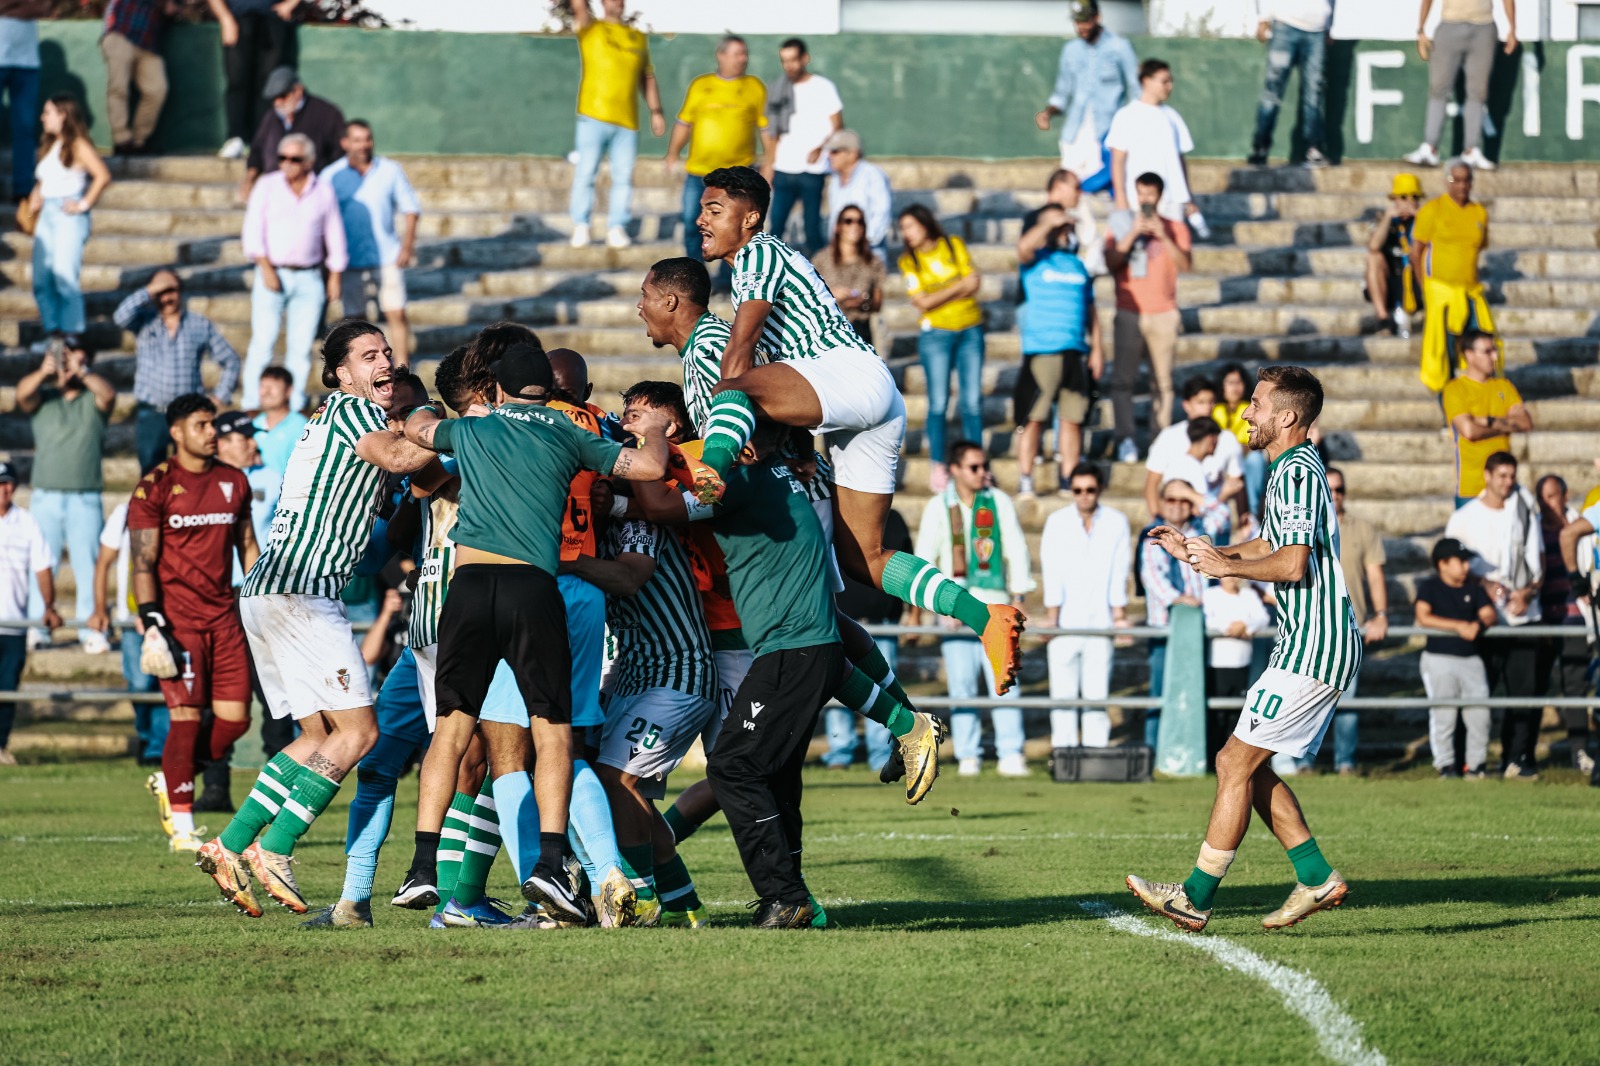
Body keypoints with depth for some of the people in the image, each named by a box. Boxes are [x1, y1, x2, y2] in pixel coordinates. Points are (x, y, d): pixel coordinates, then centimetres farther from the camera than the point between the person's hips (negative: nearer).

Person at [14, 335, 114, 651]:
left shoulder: (93, 401, 9)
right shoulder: (43, 398, 10)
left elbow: (109, 394, -13)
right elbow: (22, 394, -10)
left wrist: (82, 372, -28)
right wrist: (44, 373, -29)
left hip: (85, 499, -1)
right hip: (46, 496, 1)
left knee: (88, 565, -6)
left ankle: (92, 631, -6)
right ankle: (37, 629, 0)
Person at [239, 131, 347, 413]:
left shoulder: (323, 191, 8)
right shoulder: (267, 187, 3)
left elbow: (334, 234, 13)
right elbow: (253, 230, -2)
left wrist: (336, 275, 9)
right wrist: (266, 268, -11)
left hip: (309, 279, 2)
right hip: (273, 272, -2)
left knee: (301, 344, 0)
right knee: (263, 340, -7)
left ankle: (294, 404, 5)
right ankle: (252, 403, -5)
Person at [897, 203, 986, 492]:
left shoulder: (954, 246, 4)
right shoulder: (908, 261, 0)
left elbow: (975, 283, -3)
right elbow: (922, 302, -9)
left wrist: (941, 295, -11)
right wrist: (960, 286, -10)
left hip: (970, 331, 1)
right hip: (936, 335, -1)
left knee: (973, 400, 1)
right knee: (939, 402, -4)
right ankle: (937, 465, 1)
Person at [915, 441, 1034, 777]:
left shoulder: (999, 503, 6)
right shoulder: (938, 507, 5)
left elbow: (1017, 551, 7)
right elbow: (924, 559, 4)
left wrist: (1018, 598, 0)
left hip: (995, 604, 0)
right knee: (961, 684, -1)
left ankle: (1010, 755, -11)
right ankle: (967, 757, 4)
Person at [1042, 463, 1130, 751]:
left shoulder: (1116, 523, 4)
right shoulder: (1057, 522, 2)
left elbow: (1119, 574, 3)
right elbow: (1052, 574, -2)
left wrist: (1119, 615, -1)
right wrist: (1052, 619, -7)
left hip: (1099, 624, 0)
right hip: (1065, 624, 0)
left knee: (1097, 693, -2)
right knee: (1063, 692, -1)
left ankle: (1096, 747, 1)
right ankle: (1064, 749, 3)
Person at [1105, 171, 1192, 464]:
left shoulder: (1175, 229, 9)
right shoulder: (1122, 226, 10)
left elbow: (1184, 265, -3)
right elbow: (1112, 262, -3)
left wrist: (1163, 237, -13)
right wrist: (1133, 234, -12)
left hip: (1163, 314, 0)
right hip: (1128, 313, 0)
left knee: (1162, 381, -2)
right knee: (1122, 378, -11)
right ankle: (1125, 440, -14)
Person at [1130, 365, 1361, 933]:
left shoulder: (1299, 471, -16)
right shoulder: (1290, 469, 17)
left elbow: (1293, 564, -25)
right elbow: (1269, 546, 29)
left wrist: (1227, 566, -11)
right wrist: (1197, 552, 19)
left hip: (1313, 651, -10)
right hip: (1305, 646, 10)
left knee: (1237, 762, -8)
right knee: (1245, 764, 12)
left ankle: (1196, 899, -5)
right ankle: (1318, 878, 12)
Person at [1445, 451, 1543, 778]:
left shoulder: (1526, 514, 11)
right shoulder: (1465, 518, 6)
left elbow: (1539, 562, 13)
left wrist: (1529, 592, -6)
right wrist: (1484, 584, -9)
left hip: (1523, 615, 2)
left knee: (1526, 691, -3)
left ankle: (1518, 757, 3)